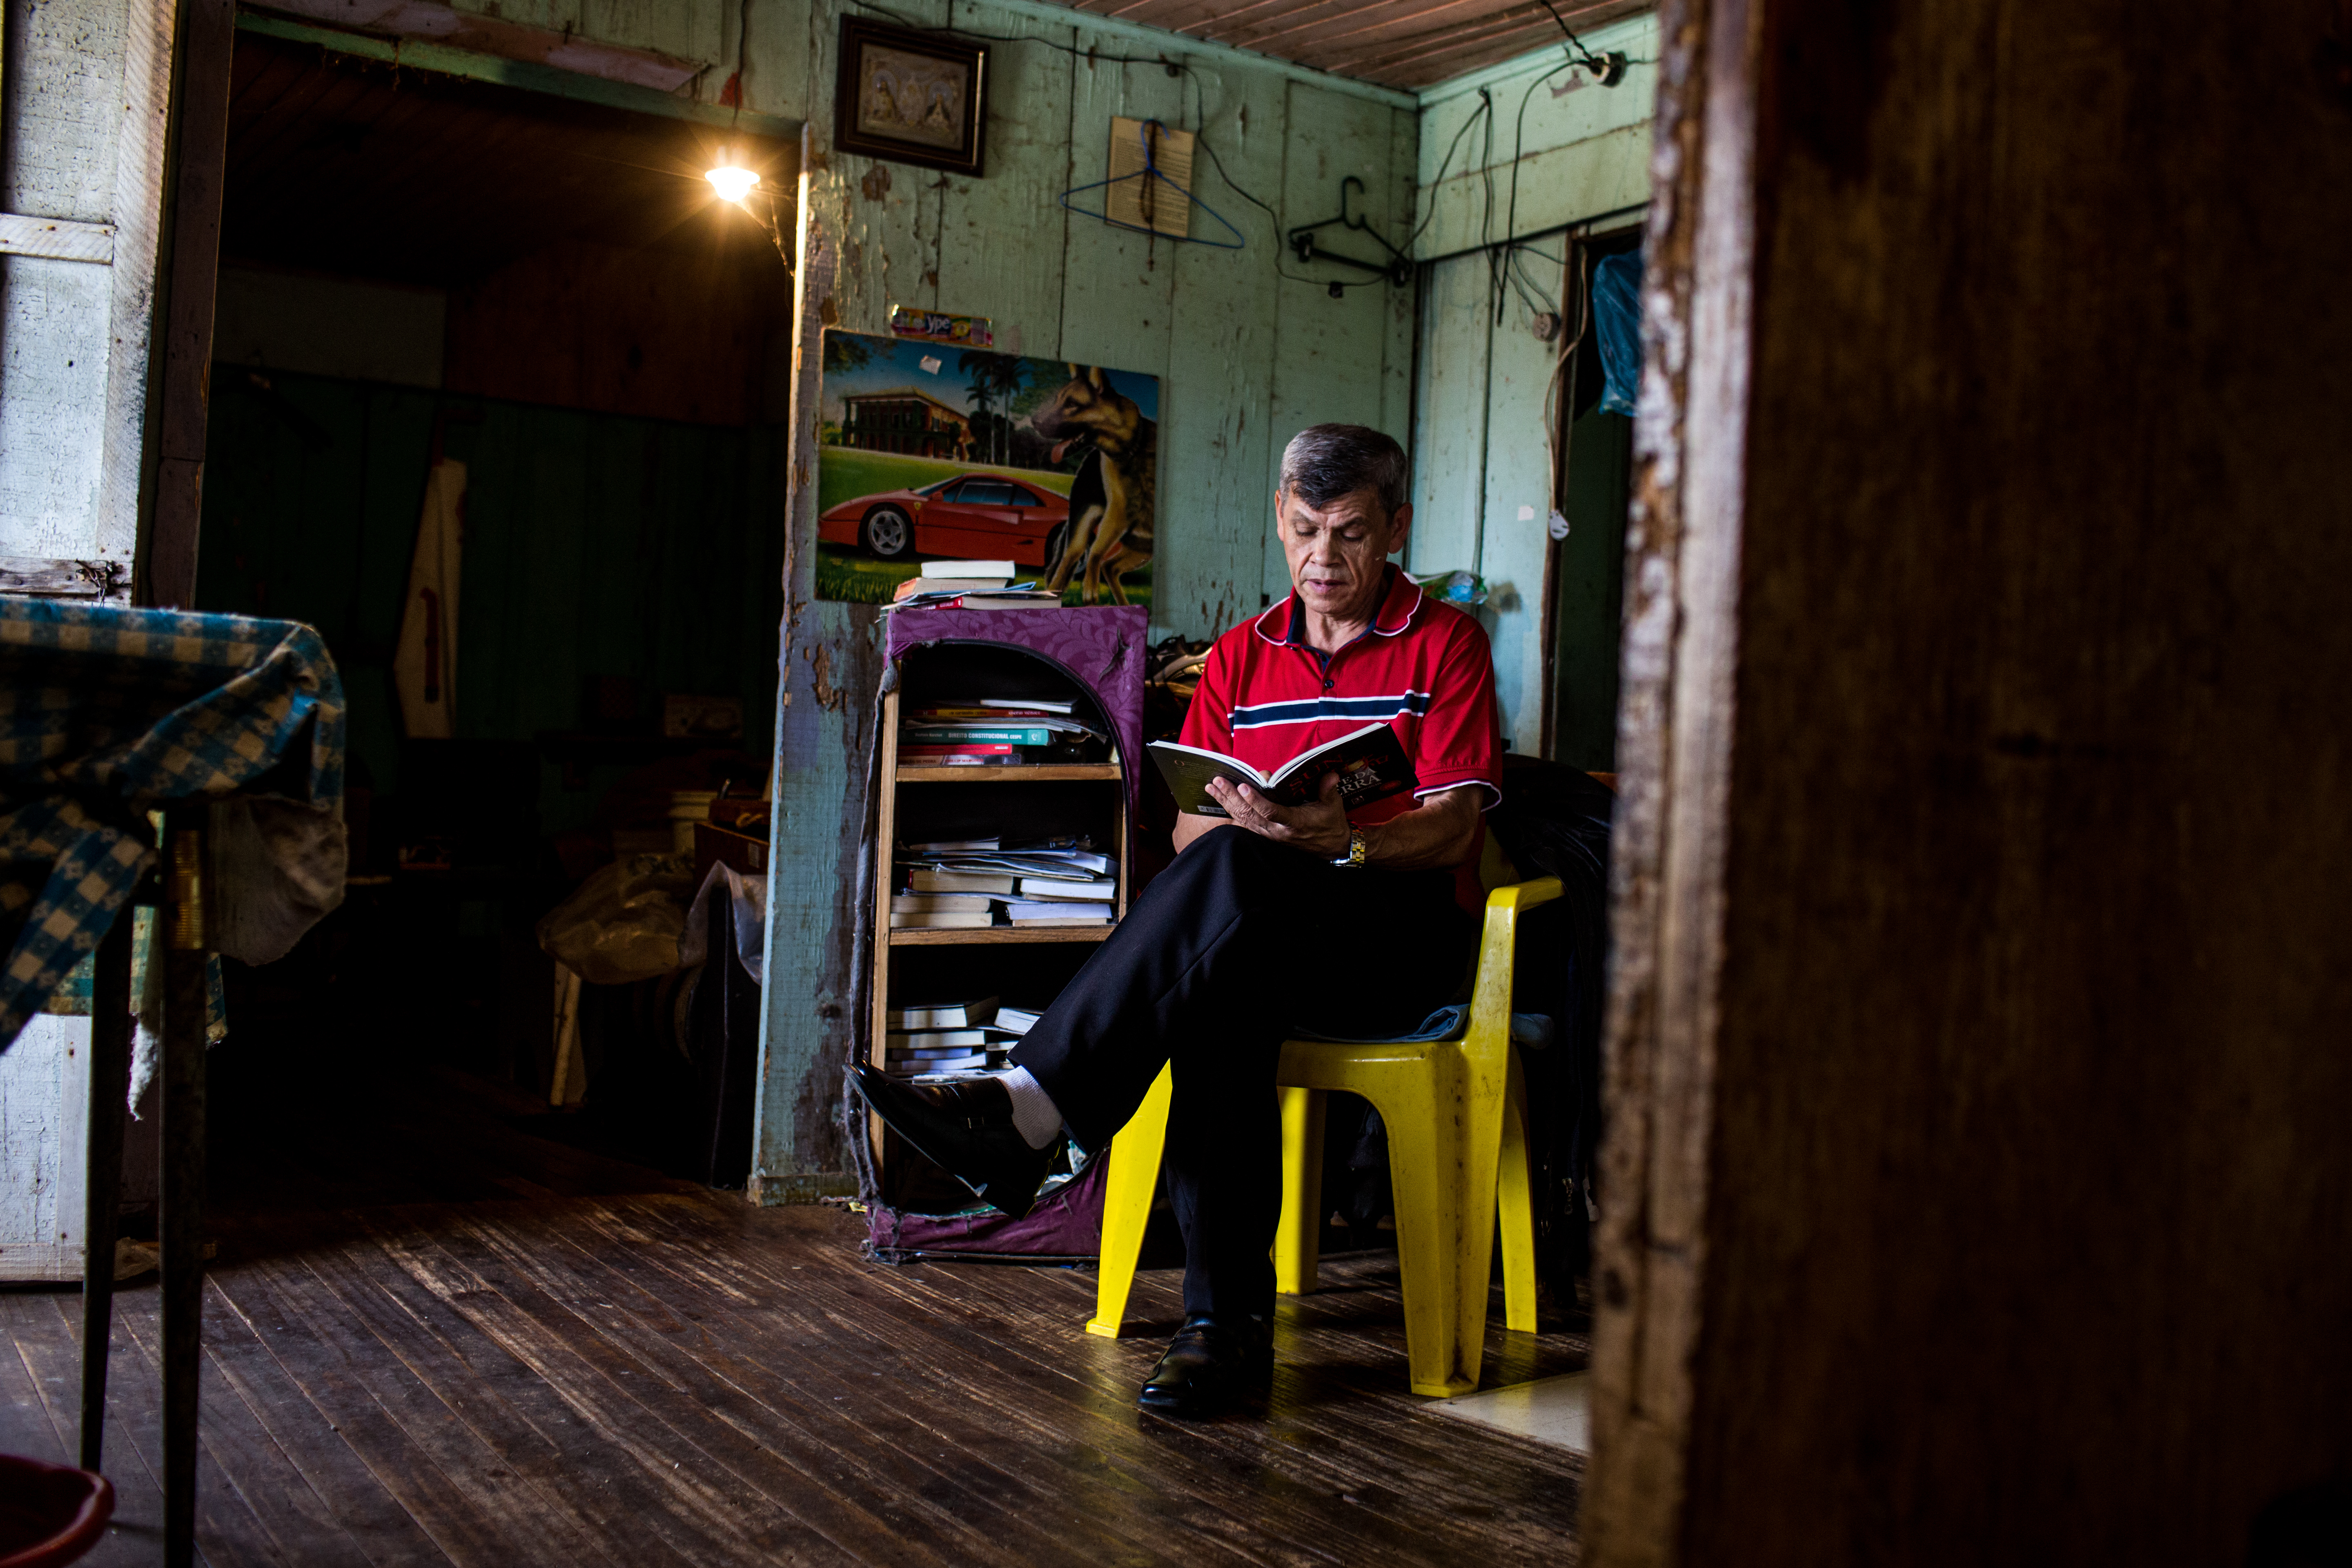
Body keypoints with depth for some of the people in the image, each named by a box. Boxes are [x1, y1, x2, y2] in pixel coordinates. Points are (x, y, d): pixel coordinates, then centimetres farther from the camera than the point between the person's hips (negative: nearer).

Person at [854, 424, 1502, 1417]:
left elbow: (1452, 828, -5)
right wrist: (1234, 819, -14)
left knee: (1235, 872, -35)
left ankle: (1030, 1106, -40)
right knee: (1223, 992, -35)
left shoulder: (1444, 643, 5)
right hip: (1267, 943, 3)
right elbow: (1189, 829, 11)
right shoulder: (1241, 656, 17)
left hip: (1405, 936, -3)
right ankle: (1227, 1321, -35)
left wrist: (1341, 842, -25)